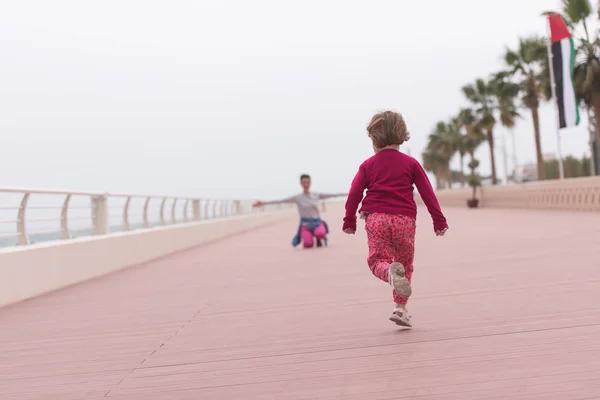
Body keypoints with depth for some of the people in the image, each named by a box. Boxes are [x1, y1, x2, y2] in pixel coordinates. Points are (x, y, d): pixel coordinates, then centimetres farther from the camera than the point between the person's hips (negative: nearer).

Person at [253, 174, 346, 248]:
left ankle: (319, 240, 5)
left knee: (320, 234, -35)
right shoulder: (297, 198, 1)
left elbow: (332, 195, 8)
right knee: (308, 245, -26)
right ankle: (308, 238, 14)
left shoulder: (316, 196, 7)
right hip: (305, 224, -1)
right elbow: (280, 201, -5)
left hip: (317, 223, 1)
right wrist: (264, 203, -12)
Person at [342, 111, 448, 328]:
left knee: (377, 260, 4)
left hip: (376, 218, -1)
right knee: (405, 264, 13)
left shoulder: (368, 165, 9)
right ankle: (400, 308, 7)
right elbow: (427, 192, 8)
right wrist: (439, 219, 12)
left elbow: (354, 193, 4)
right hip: (404, 219, 1)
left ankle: (390, 272, -32)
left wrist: (349, 220, 13)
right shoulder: (410, 163, 10)